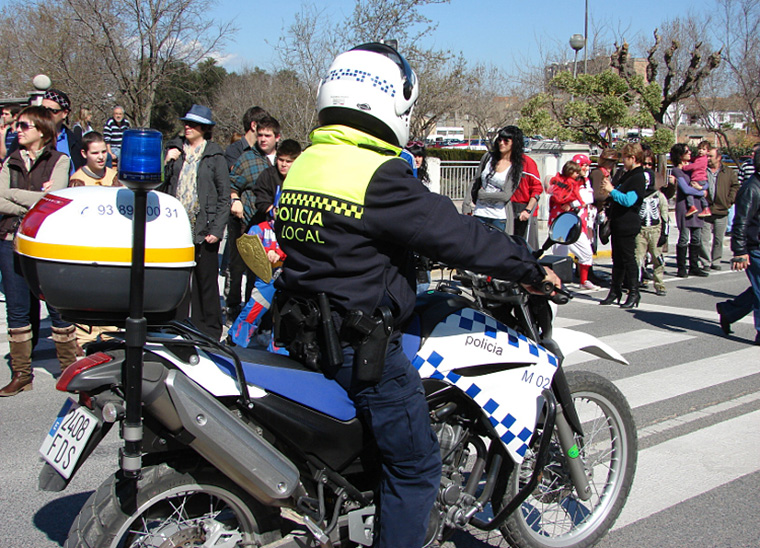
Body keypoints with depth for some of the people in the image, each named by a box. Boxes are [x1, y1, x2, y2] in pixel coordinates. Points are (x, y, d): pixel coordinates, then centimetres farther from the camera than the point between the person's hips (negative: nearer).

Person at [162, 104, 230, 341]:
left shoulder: (215, 156, 2)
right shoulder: (175, 151, 12)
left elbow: (224, 197, -1)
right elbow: (160, 187, 9)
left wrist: (217, 230, -9)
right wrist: (167, 162, -6)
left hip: (204, 230, -3)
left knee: (206, 280, 3)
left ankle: (209, 329, 13)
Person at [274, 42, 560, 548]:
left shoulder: (303, 164, 7)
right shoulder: (380, 174, -20)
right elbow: (457, 235, -18)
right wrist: (532, 269, -5)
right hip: (361, 348, -9)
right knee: (415, 466, 4)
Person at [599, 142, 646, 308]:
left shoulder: (638, 177, -15)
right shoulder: (627, 175, 15)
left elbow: (628, 200, -26)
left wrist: (612, 190, -17)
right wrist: (610, 189, 9)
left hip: (627, 225, -10)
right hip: (618, 224, 10)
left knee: (628, 260, -5)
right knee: (617, 259, 14)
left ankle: (633, 293, 2)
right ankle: (615, 291, 22)